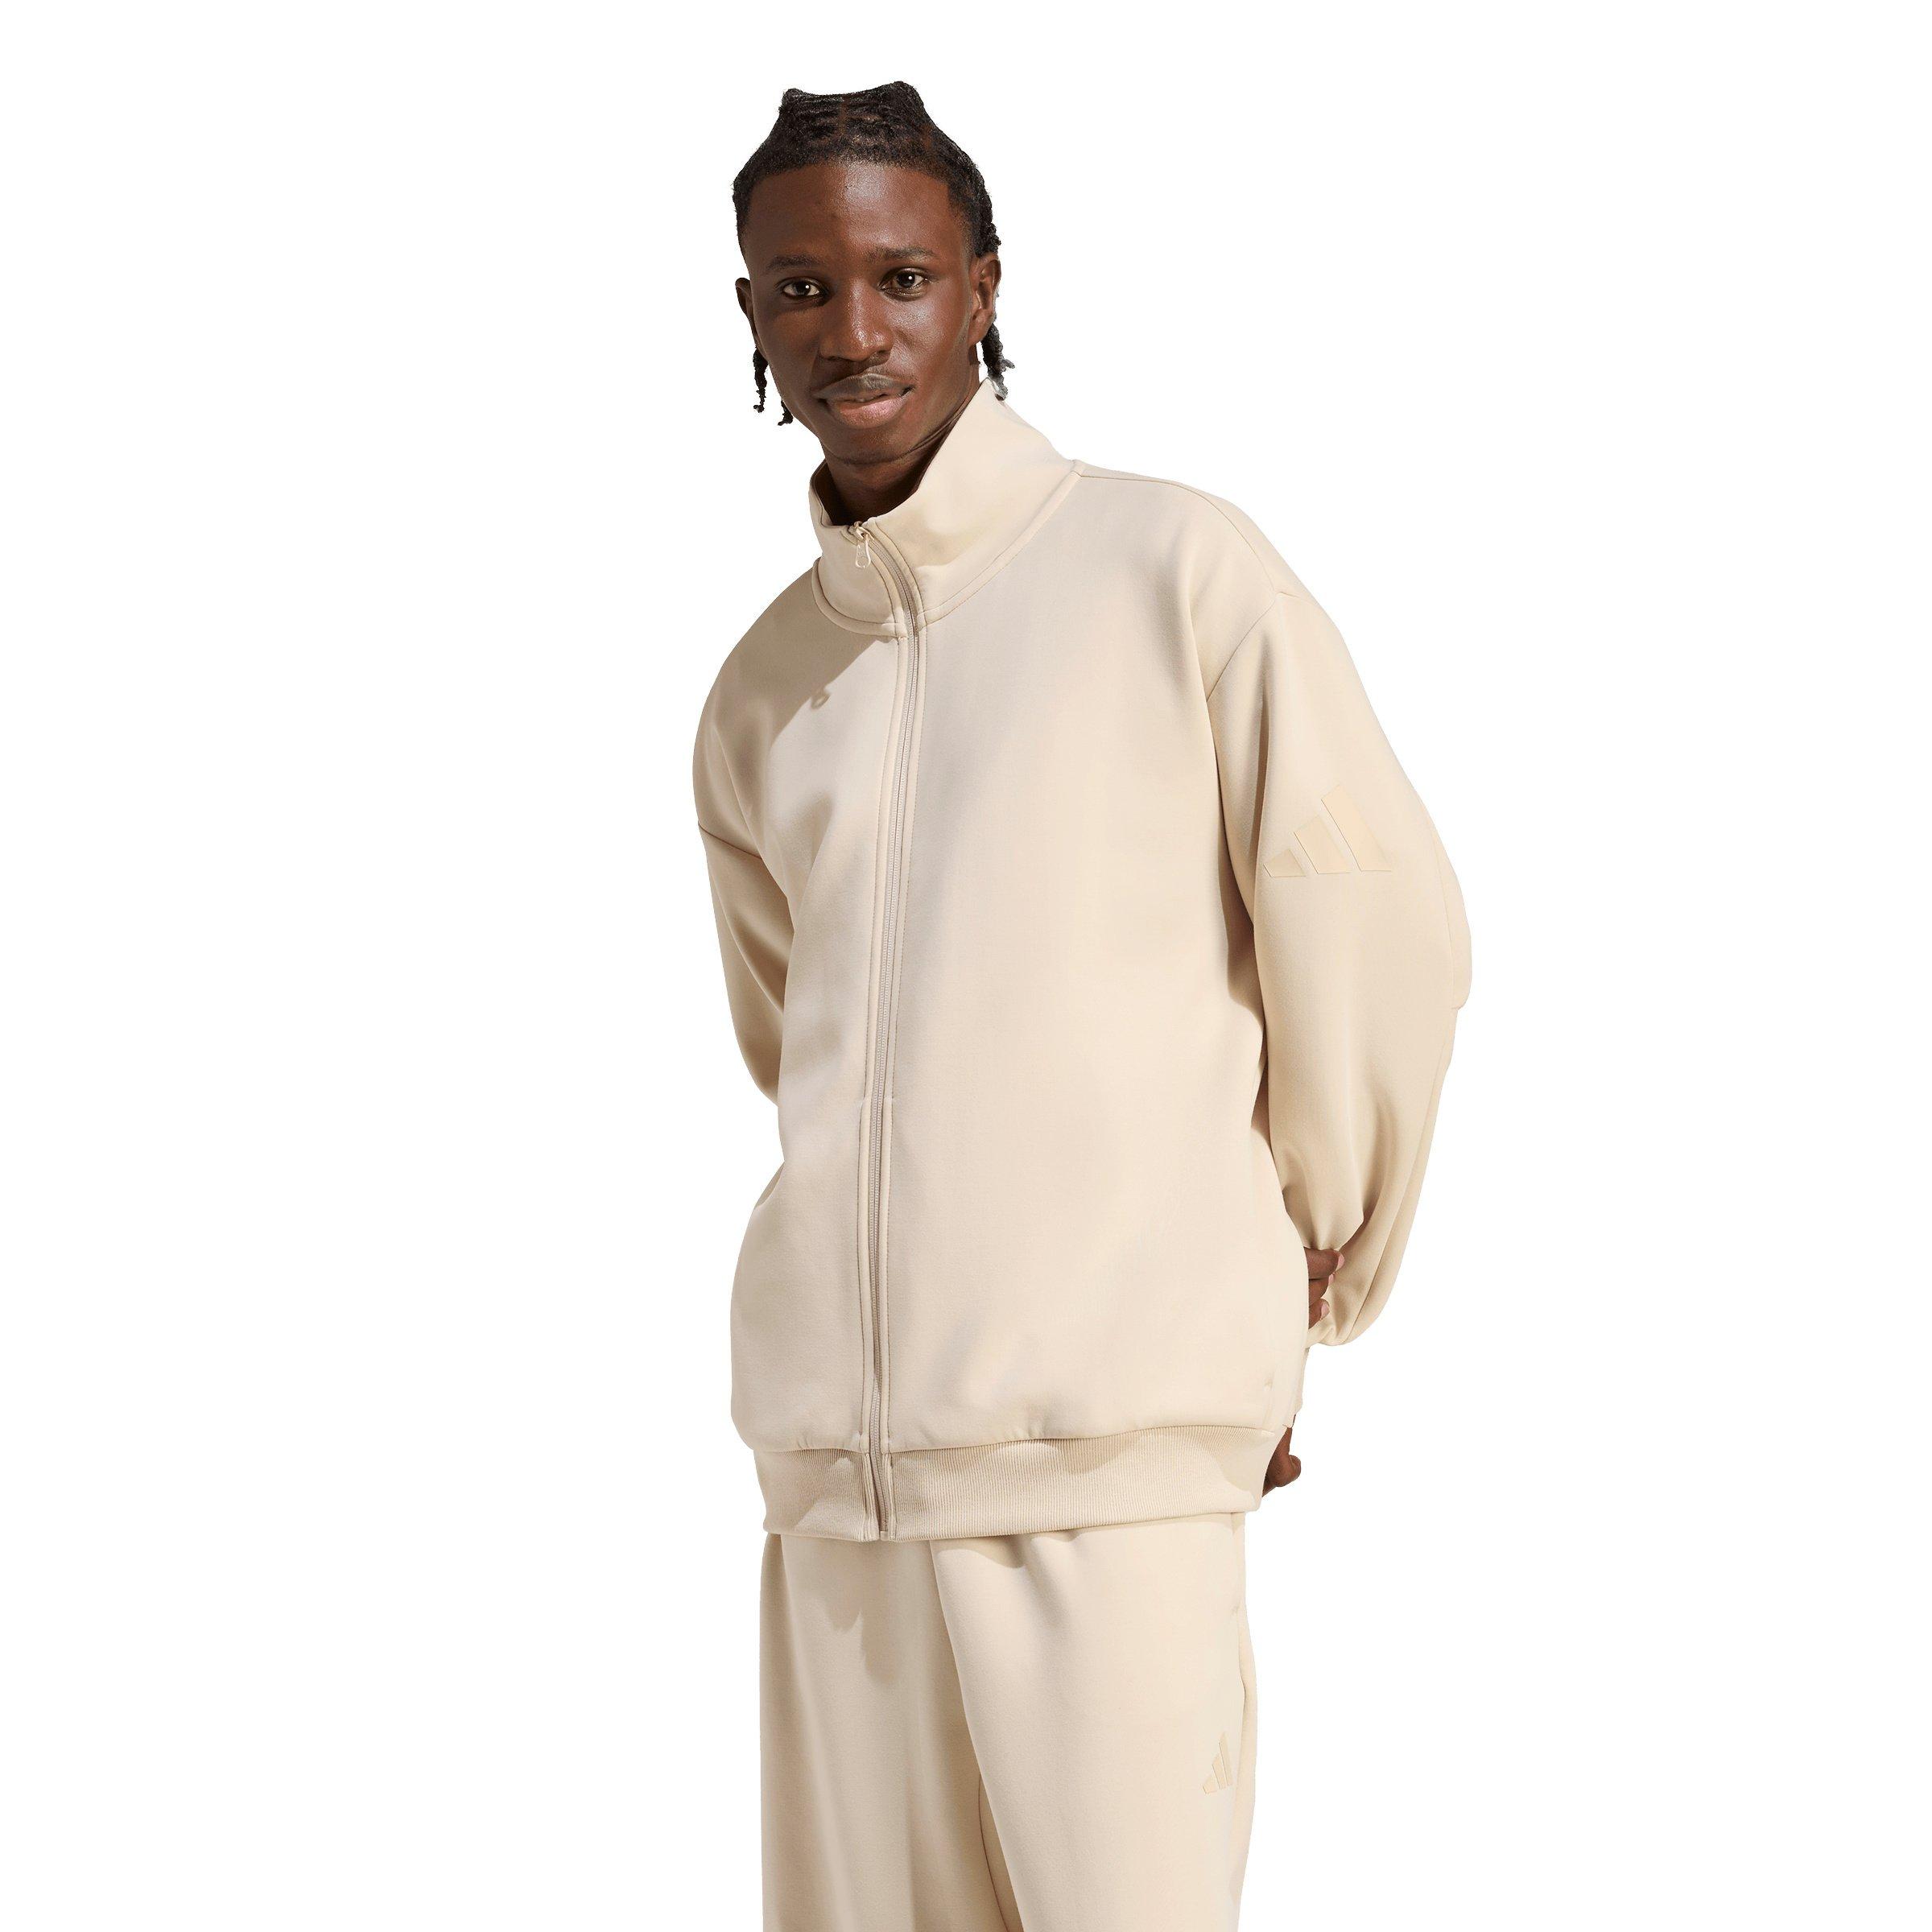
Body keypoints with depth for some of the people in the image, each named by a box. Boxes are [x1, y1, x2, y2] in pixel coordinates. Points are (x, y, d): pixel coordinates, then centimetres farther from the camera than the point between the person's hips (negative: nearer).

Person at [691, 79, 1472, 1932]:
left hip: (1110, 1433, -5)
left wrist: (1308, 1273, 9)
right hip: (831, 1435, 5)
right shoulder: (758, 694, 14)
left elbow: (1381, 932, 2)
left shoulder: (1173, 568, -1)